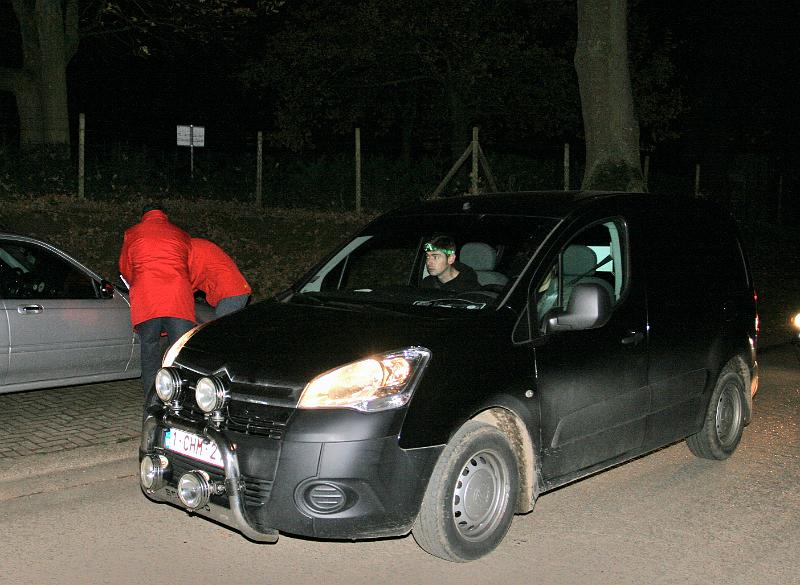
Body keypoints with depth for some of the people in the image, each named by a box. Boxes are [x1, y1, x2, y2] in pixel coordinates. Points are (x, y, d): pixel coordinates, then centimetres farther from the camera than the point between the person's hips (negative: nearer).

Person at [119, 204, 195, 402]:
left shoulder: (132, 234, 18)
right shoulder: (181, 235, 20)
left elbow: (125, 269, 25)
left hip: (145, 299, 0)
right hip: (178, 299, 0)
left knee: (149, 348, 7)